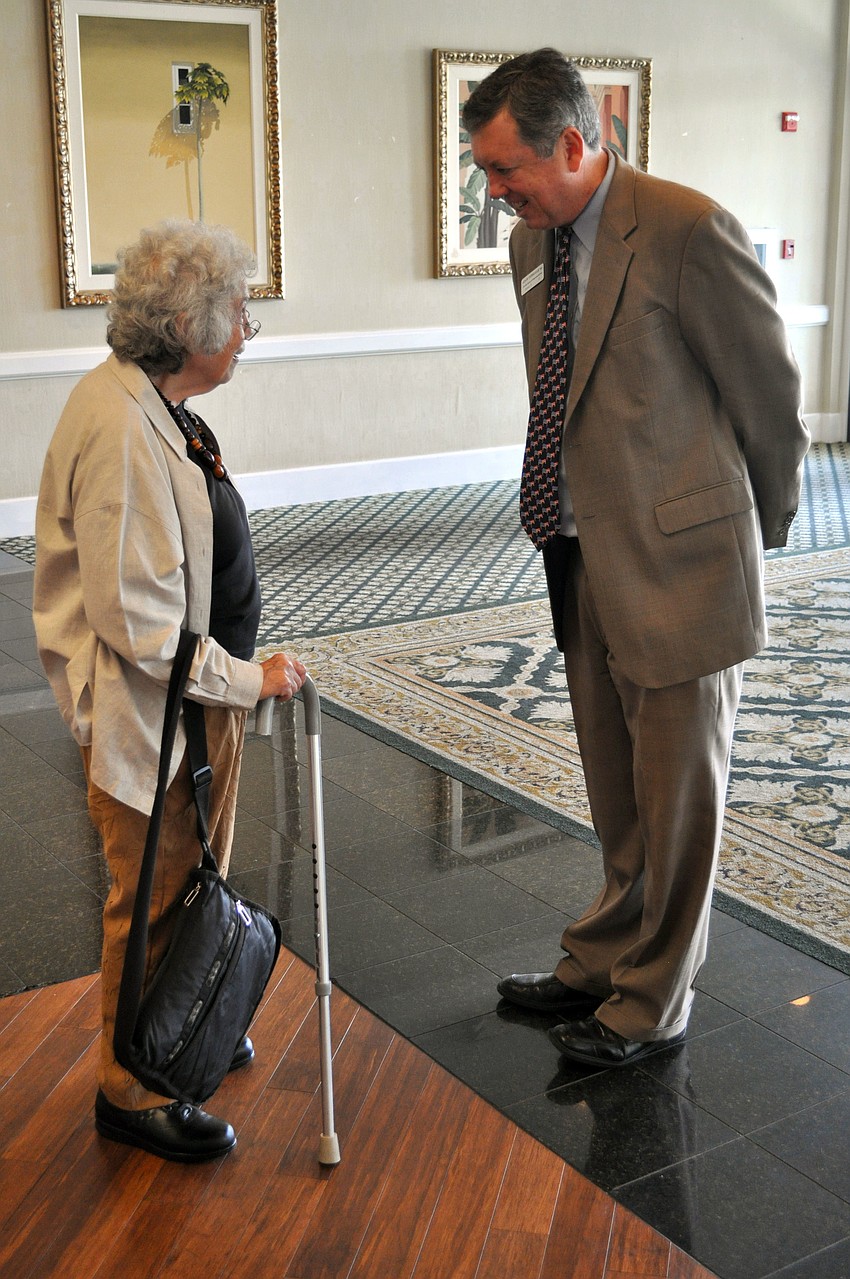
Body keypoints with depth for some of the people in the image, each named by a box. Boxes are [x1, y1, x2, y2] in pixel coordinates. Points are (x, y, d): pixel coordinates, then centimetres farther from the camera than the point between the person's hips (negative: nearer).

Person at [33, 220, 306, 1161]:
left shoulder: (154, 402, 5)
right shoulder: (119, 425, -26)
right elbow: (138, 623, -27)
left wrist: (239, 673, 17)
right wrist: (247, 680, -18)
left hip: (201, 690, 10)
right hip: (148, 708, -10)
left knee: (197, 881, 23)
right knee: (153, 900, 6)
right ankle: (131, 1092, 25)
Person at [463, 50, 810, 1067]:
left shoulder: (688, 231, -18)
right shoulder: (532, 243, 7)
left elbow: (768, 392, -9)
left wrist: (761, 525, 4)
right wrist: (572, 512, 17)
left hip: (678, 562, -7)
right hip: (585, 557, 7)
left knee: (678, 795, 8)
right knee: (616, 793, 21)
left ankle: (653, 1003, 25)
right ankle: (605, 960, 39)